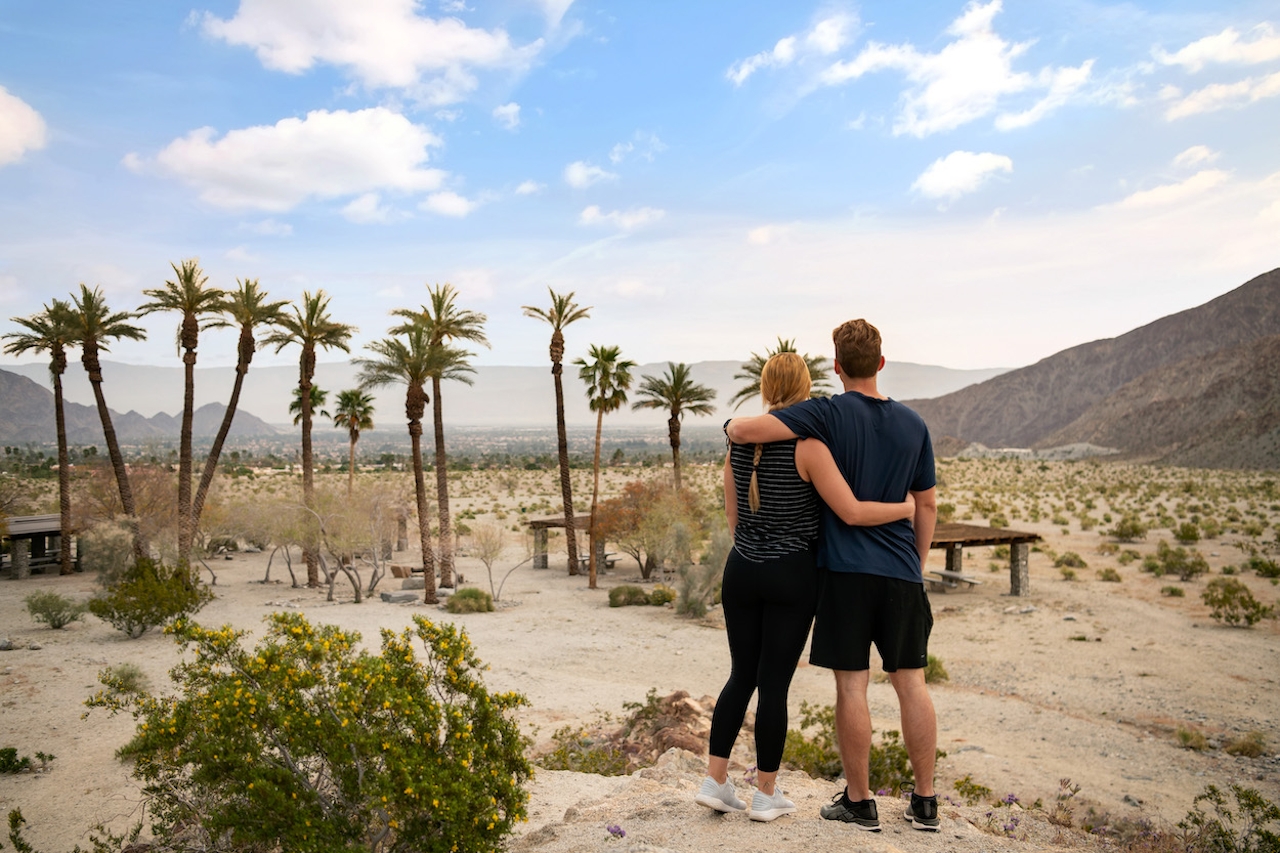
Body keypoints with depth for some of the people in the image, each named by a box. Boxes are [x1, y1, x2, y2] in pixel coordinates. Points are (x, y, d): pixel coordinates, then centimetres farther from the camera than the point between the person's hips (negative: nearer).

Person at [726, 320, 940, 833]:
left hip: (846, 569, -4)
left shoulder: (830, 413, -8)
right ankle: (925, 803, 19)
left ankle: (859, 802, 13)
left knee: (851, 684, 3)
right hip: (901, 573, 4)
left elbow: (744, 430, -17)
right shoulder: (913, 425, 8)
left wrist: (731, 425, 7)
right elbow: (927, 505, 13)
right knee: (911, 682, 10)